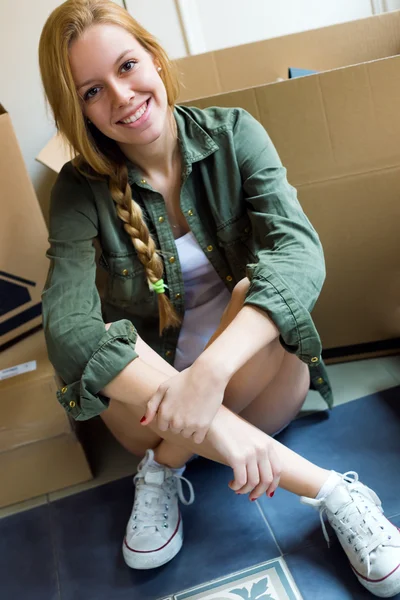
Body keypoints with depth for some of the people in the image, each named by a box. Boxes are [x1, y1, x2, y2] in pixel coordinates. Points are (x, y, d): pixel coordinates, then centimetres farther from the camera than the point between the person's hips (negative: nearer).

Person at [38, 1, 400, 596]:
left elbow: (300, 247, -25)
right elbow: (67, 323, -27)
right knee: (86, 347, -30)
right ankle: (326, 488, -23)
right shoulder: (81, 189, -10)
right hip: (154, 387, 1)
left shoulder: (232, 134, -9)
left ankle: (164, 467, -11)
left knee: (257, 290, -30)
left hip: (259, 371, 0)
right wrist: (216, 423, -40)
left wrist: (213, 368, -43)